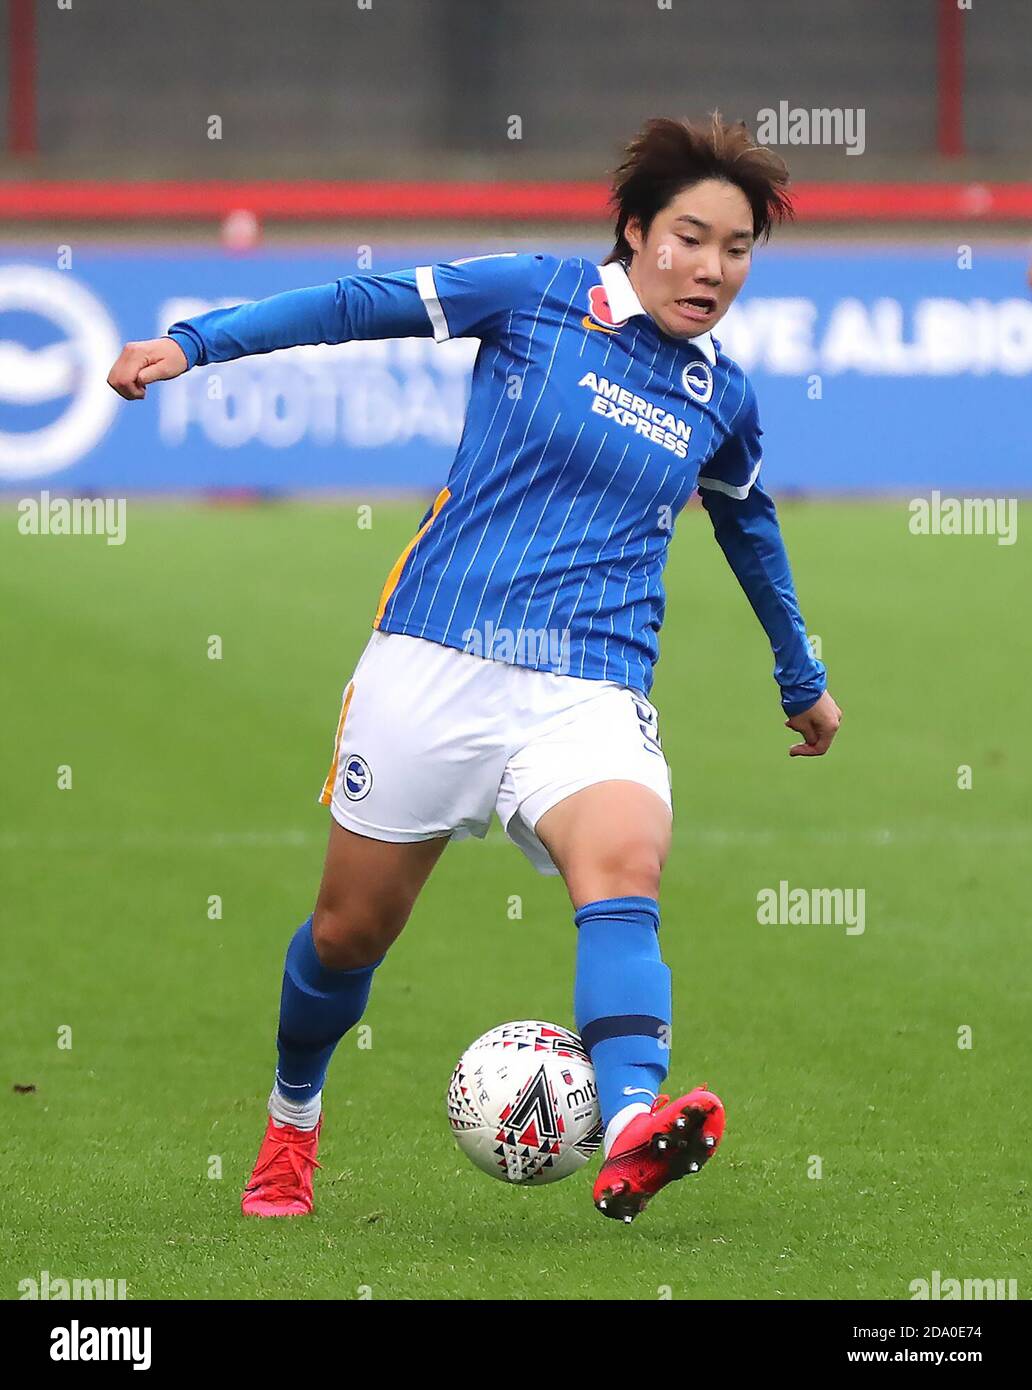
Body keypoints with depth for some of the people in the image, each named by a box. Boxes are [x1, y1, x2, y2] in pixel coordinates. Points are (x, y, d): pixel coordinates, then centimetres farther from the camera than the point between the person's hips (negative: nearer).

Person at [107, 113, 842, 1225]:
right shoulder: (540, 297, 0)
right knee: (352, 928, 7)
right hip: (434, 663, -1)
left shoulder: (722, 401, 12)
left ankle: (628, 1139, -52)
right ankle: (291, 1122, 39)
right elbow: (359, 306, 2)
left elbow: (750, 528, 31)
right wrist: (198, 342, -7)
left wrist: (801, 681, 44)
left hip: (590, 694, 1)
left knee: (623, 860, -30)